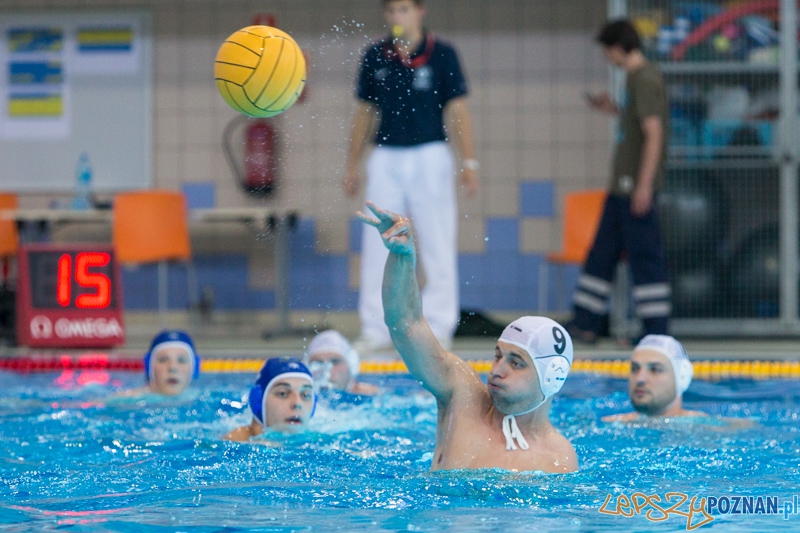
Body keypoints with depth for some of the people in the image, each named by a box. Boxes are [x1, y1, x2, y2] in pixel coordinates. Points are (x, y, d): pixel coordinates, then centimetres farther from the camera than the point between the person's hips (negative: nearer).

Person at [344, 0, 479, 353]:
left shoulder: (441, 55, -1)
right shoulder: (375, 57, 7)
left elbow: (457, 111, -2)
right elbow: (365, 113, 13)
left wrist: (468, 162, -9)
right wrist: (353, 165, 12)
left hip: (429, 155, -3)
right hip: (385, 158, 3)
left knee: (438, 247, 0)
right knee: (377, 247, 2)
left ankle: (438, 327, 6)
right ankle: (376, 330, 8)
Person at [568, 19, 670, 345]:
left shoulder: (645, 80, -14)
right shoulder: (634, 78, 15)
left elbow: (654, 133, -20)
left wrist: (644, 184, -22)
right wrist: (614, 109, 18)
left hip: (635, 185, -10)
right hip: (622, 184, 10)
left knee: (645, 255, -6)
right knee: (602, 253, 12)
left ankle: (656, 330, -2)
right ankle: (585, 324, 17)